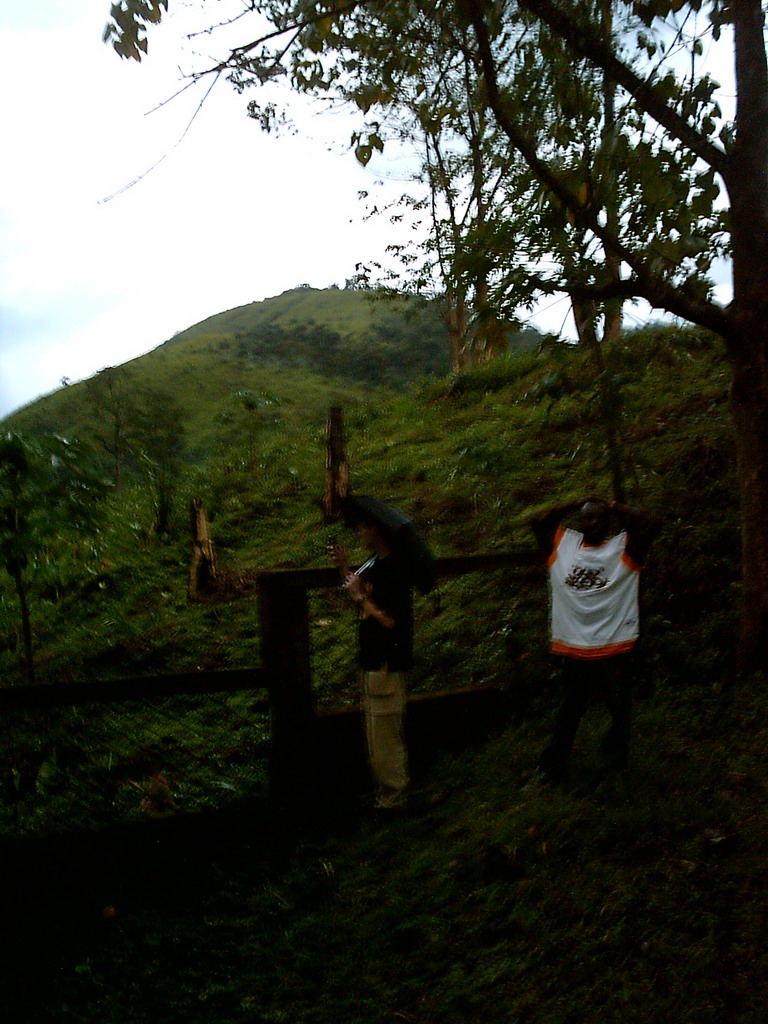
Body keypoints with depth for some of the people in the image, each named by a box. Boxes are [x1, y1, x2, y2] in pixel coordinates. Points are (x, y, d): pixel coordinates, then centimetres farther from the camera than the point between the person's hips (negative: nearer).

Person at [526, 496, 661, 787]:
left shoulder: (624, 547, -1)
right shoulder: (562, 544, 6)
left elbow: (652, 523, -12)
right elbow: (537, 521, 6)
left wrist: (614, 507, -2)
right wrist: (573, 504, 6)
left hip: (615, 647, -2)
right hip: (572, 647, 2)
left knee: (620, 711, 10)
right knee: (568, 711, 14)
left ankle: (615, 765, 31)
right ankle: (551, 768, 24)